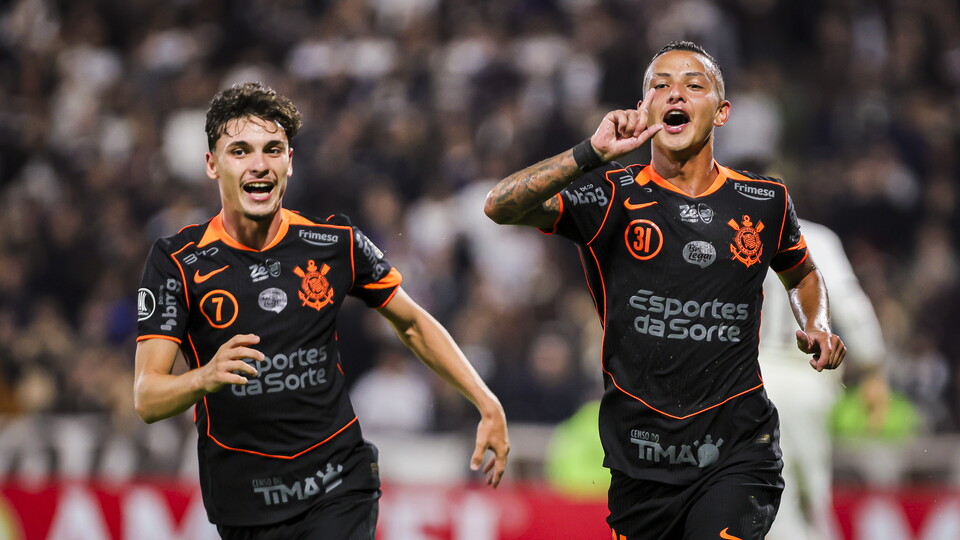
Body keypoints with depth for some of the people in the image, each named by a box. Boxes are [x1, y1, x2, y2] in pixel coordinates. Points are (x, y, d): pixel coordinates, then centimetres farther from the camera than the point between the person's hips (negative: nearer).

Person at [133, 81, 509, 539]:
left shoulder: (336, 243, -1)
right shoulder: (177, 261, -8)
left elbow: (413, 324, 15)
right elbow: (146, 398, -14)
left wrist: (488, 405, 9)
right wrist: (206, 378, -36)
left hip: (337, 489, 0)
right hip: (242, 503, 0)